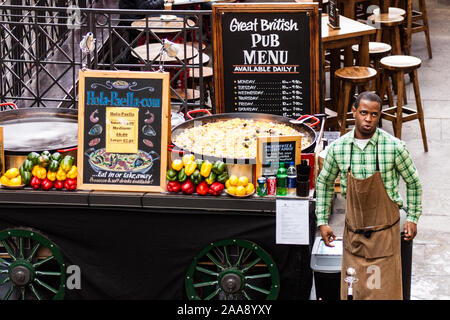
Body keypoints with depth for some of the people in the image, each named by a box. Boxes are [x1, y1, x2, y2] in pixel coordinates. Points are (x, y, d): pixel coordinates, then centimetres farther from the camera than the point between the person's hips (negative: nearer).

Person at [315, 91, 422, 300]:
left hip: (385, 231, -2)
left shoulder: (394, 147, -10)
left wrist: (412, 218, 5)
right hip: (353, 232, 2)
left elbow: (413, 182, 4)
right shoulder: (337, 148, -3)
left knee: (384, 290, 0)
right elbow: (324, 182, 13)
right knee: (353, 291, 8)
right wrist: (322, 221, 11)